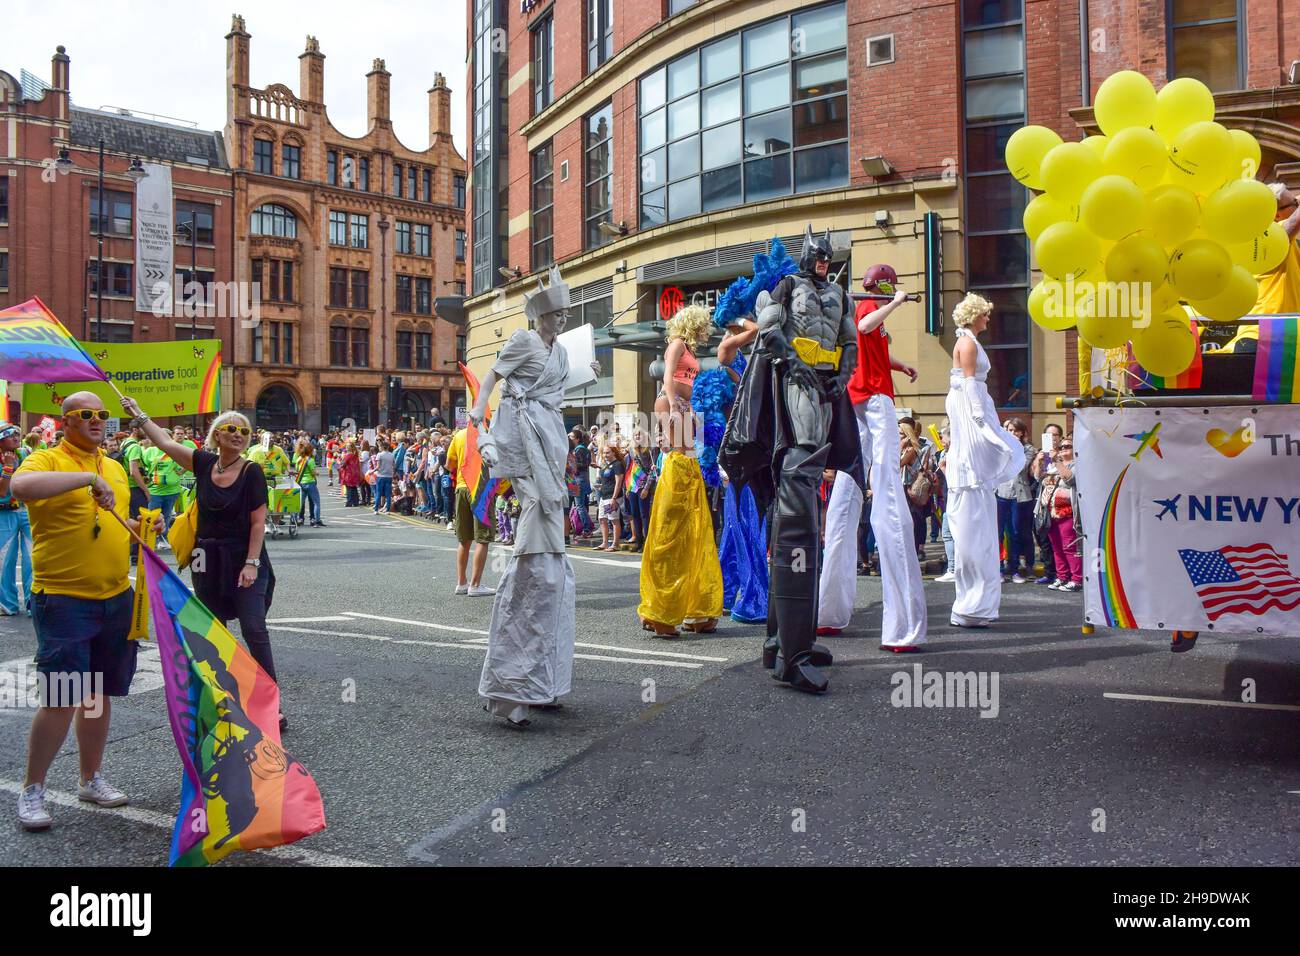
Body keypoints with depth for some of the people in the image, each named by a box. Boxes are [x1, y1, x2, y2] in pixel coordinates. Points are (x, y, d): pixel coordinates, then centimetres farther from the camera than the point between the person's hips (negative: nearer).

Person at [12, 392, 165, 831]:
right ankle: (32, 790, 12)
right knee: (60, 699, -6)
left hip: (116, 597, 6)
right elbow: (20, 486, -30)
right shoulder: (46, 460, -7)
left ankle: (90, 779, 28)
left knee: (98, 693, 14)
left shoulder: (114, 467, 15)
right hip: (64, 599, -6)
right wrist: (87, 478, -30)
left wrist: (143, 526, 6)